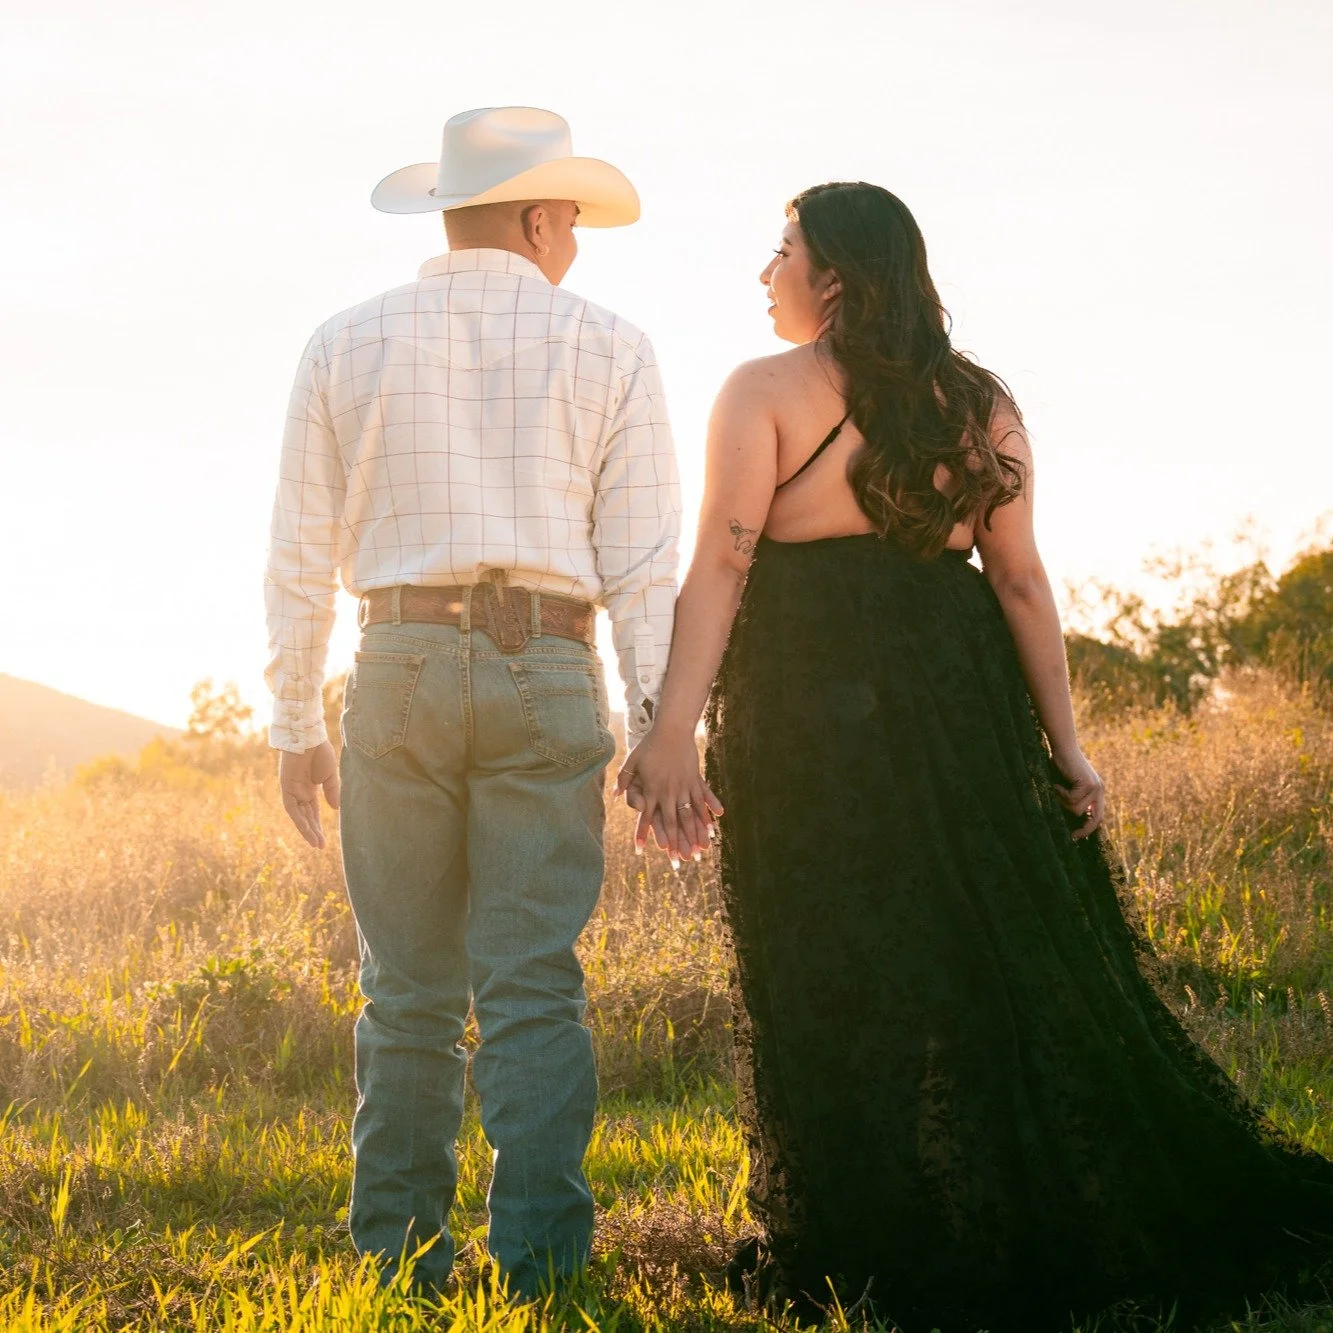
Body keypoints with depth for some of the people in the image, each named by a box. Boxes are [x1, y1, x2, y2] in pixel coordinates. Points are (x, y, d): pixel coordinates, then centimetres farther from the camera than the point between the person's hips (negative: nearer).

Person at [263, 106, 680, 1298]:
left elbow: (302, 556, 7)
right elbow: (642, 564, 0)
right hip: (547, 672, -1)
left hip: (399, 666, 2)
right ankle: (541, 1263, -2)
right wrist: (662, 731, 0)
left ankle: (398, 1260, 9)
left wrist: (298, 727, 12)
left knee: (409, 990, 8)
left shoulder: (345, 346, 9)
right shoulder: (608, 349, 5)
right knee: (534, 991, -1)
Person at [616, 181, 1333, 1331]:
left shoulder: (764, 393, -4)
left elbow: (720, 566, -13)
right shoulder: (978, 401, 9)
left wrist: (674, 731, -16)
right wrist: (1065, 747, 6)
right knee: (1005, 957, 10)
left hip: (806, 709, -4)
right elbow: (1021, 581, 5)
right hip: (957, 697, 4)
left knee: (834, 984, 1)